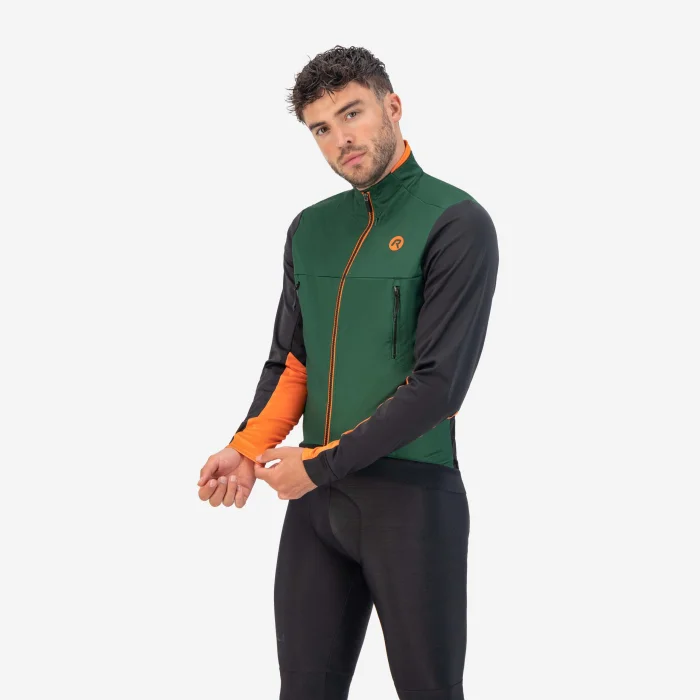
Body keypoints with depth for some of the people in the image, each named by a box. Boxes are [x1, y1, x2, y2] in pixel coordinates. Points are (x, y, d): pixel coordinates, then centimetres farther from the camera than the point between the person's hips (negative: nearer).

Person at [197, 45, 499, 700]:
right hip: (315, 498, 5)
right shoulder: (310, 228, 12)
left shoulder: (456, 223, -8)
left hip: (411, 496, -5)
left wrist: (321, 463, -13)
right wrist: (246, 447, -4)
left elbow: (438, 383, -14)